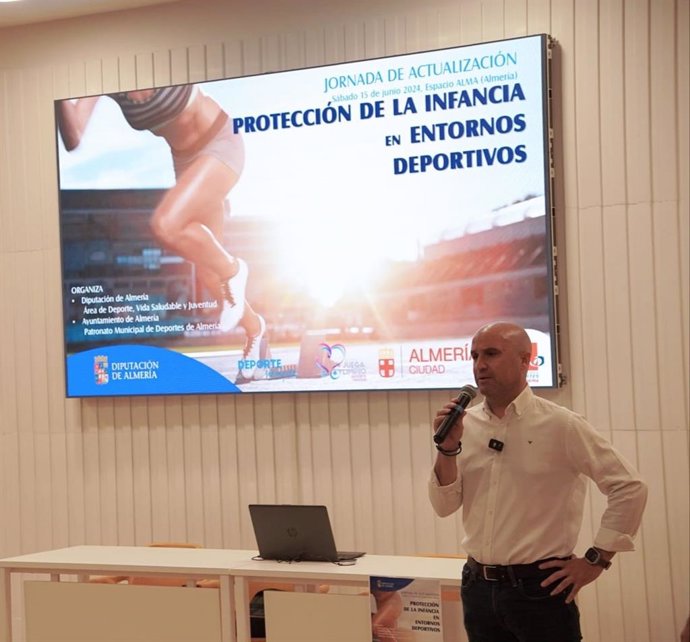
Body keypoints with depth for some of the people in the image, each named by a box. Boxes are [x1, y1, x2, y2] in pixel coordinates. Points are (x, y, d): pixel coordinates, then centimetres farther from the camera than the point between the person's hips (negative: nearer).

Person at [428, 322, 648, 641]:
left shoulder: (559, 424, -10)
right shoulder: (465, 424, 3)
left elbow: (629, 487, -9)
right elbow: (444, 506, 3)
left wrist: (596, 559, -8)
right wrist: (448, 448, -11)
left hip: (539, 588, -4)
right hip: (478, 587, 5)